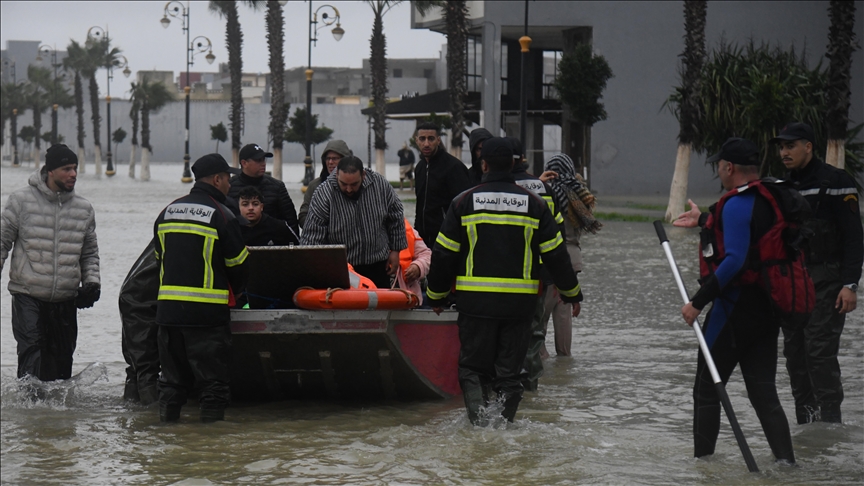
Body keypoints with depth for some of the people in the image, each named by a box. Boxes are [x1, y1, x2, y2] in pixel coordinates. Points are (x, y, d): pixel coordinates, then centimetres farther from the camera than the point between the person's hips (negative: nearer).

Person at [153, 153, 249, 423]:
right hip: (207, 311, -6)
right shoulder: (221, 215, -7)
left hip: (167, 309, 6)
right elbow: (238, 264, -1)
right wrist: (234, 289, 19)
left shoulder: (167, 212, 12)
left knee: (172, 380, 13)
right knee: (213, 382, 0)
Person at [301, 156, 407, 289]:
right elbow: (312, 237, -15)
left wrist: (395, 250, 8)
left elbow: (395, 218, 8)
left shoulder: (380, 185, -7)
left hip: (377, 265, 2)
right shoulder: (323, 195, -15)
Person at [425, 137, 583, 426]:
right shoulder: (534, 204, 3)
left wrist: (436, 296, 15)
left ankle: (478, 417, -15)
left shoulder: (464, 202, 0)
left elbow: (443, 254, 3)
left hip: (475, 301, -1)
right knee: (509, 372, 9)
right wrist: (571, 292, 20)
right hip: (519, 303, 1)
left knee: (473, 367, 6)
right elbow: (555, 254, 7)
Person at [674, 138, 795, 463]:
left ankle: (701, 461, 6)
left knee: (706, 388, 4)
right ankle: (785, 459, -2)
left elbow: (734, 260, -25)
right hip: (767, 309, 8)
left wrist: (698, 302, -23)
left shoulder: (737, 204, -16)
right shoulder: (770, 200, 11)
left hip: (735, 308, -8)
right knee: (763, 392, 7)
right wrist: (703, 222, 45)